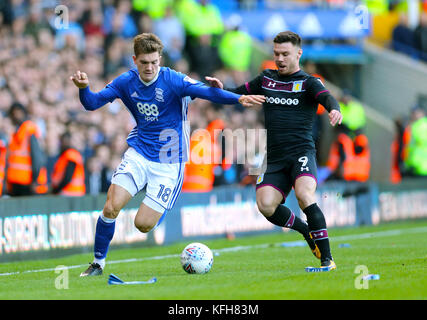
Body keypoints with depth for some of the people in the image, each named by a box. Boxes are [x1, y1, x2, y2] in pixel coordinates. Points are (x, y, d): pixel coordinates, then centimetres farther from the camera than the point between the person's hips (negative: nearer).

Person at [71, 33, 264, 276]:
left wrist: (239, 98, -44)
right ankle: (98, 262, 4)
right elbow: (92, 103, -1)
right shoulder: (126, 82, -2)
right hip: (138, 154, 3)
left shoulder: (173, 80, -15)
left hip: (168, 162, -3)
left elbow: (207, 92, -27)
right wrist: (84, 88, -24)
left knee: (143, 225, -9)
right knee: (111, 207, -16)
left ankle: (162, 209, 28)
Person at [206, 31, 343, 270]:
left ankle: (327, 258, -21)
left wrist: (334, 109, -42)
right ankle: (307, 231, 10)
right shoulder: (266, 80, 17)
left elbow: (326, 97, -18)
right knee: (265, 204, -17)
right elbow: (238, 94, 23)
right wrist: (221, 89, 0)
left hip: (301, 152, -5)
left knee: (304, 196, -29)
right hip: (274, 158, 5)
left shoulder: (308, 82, 1)